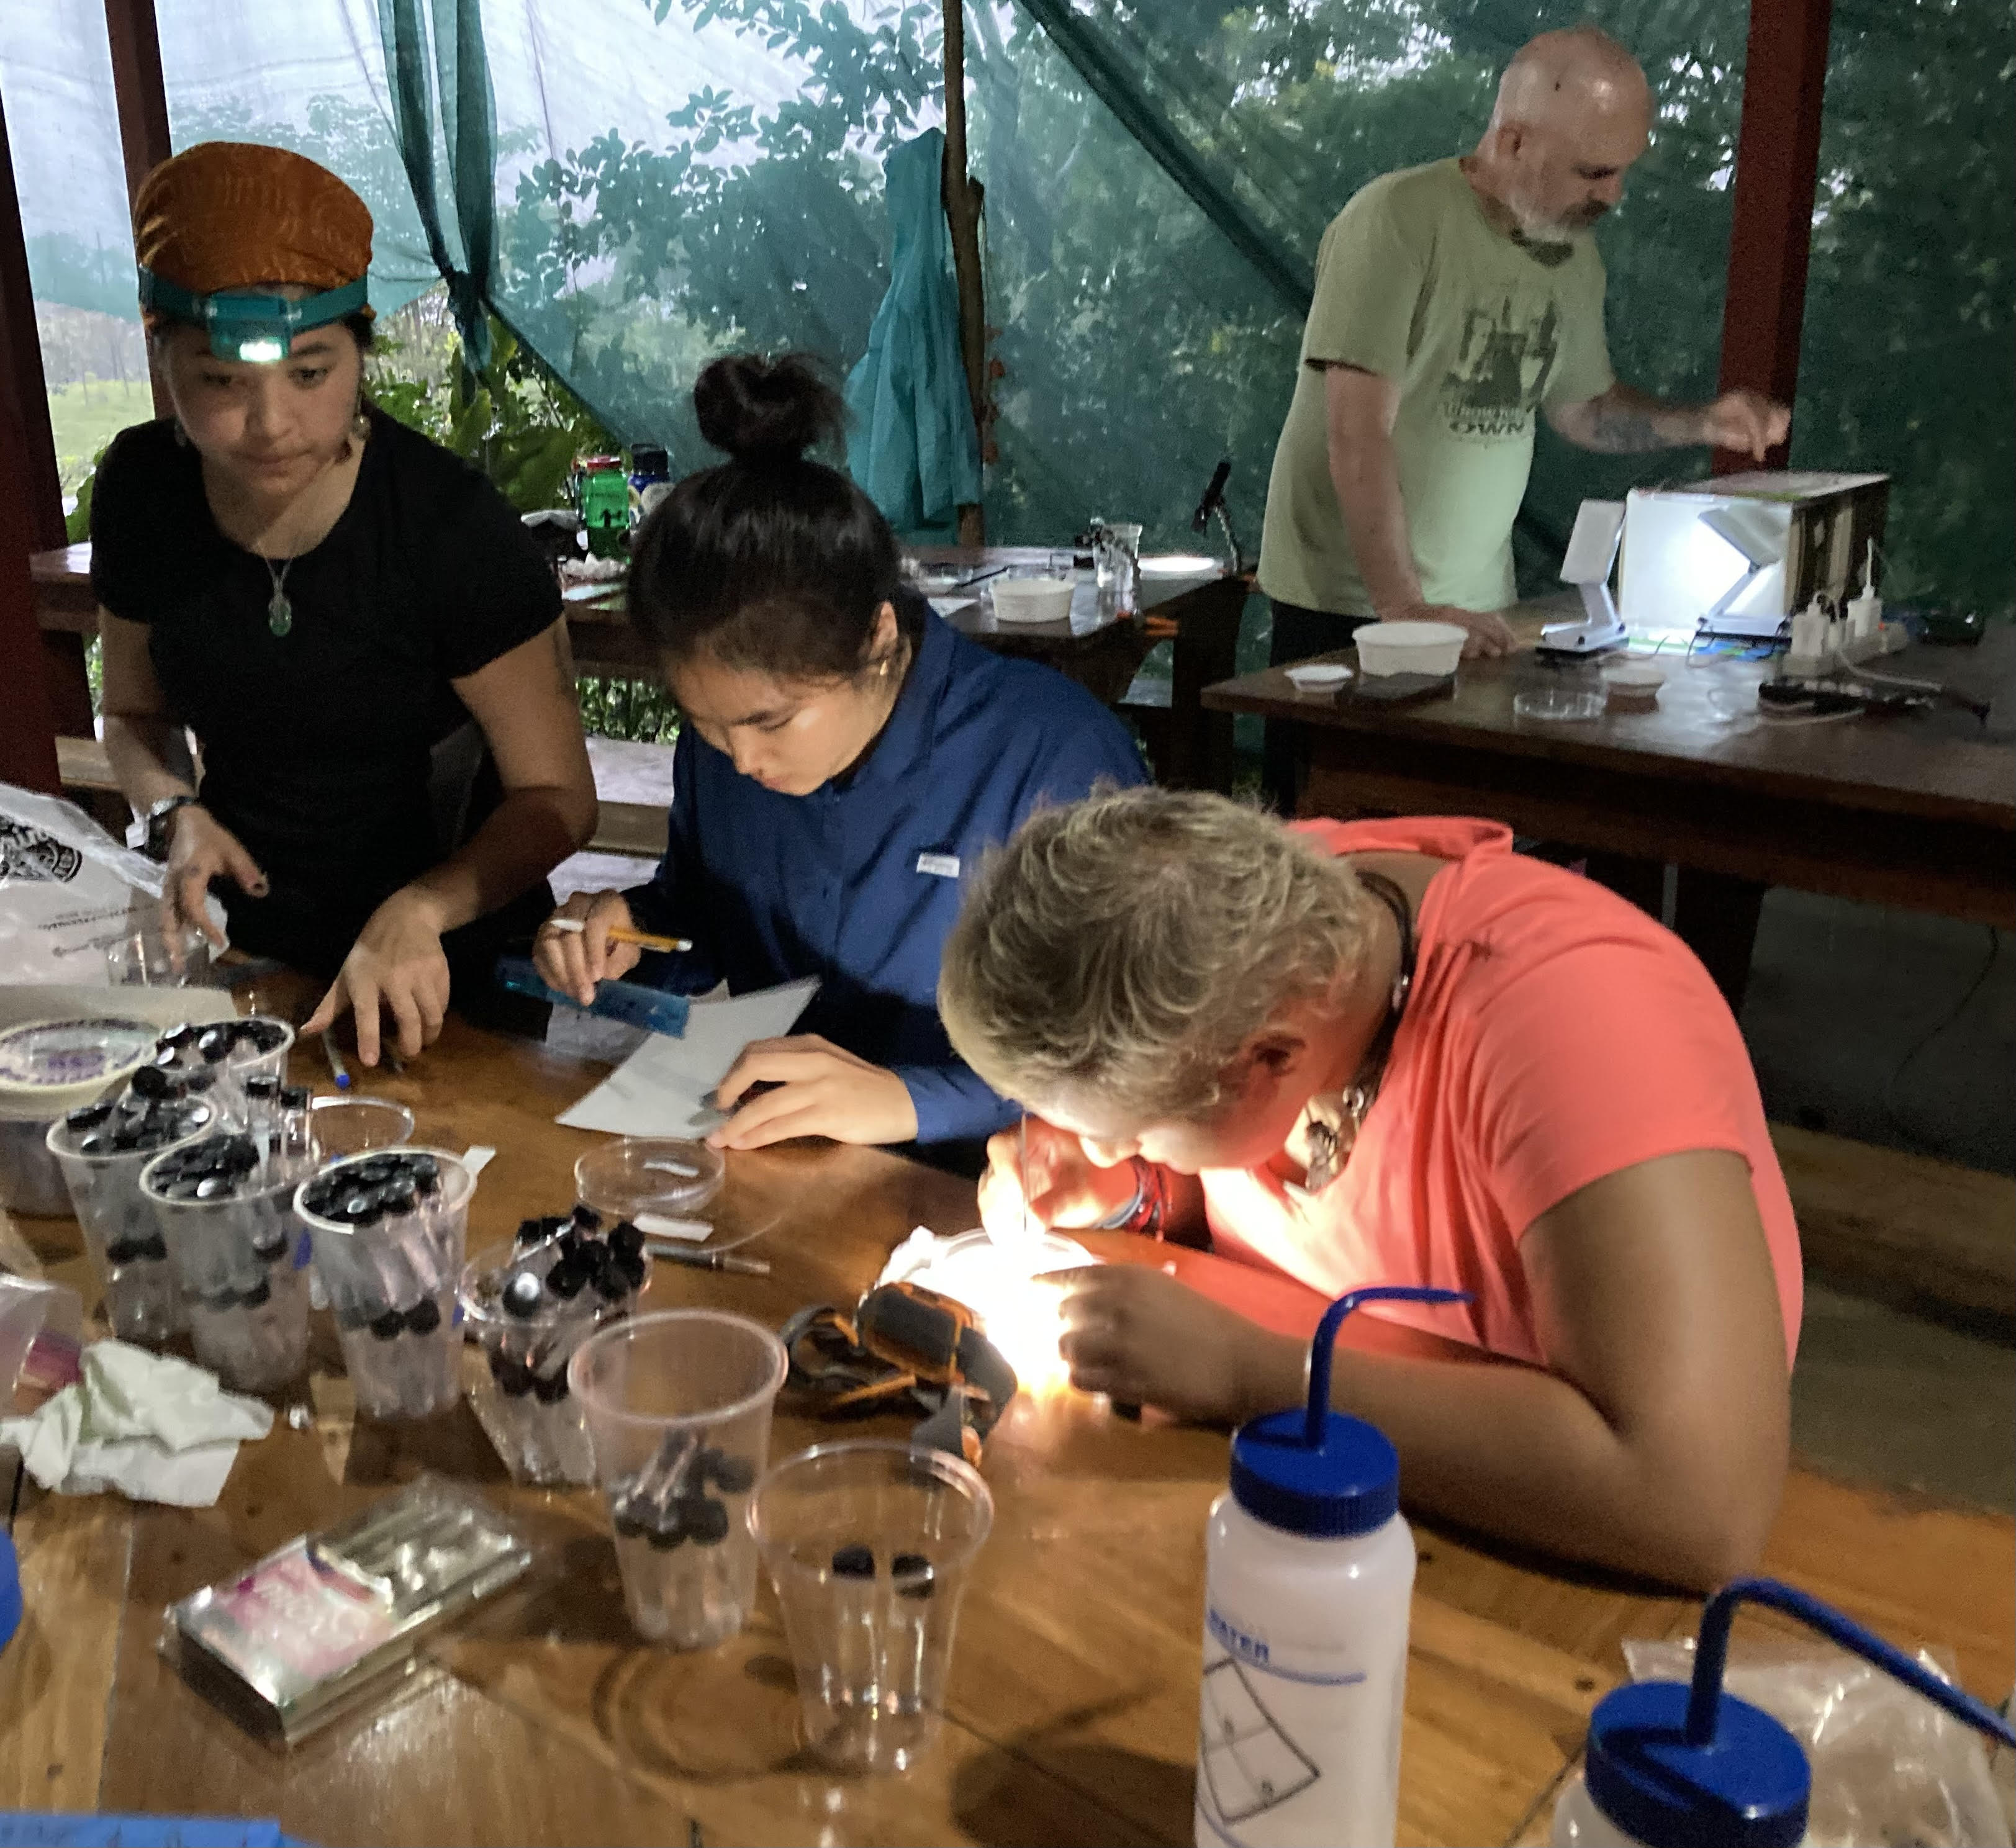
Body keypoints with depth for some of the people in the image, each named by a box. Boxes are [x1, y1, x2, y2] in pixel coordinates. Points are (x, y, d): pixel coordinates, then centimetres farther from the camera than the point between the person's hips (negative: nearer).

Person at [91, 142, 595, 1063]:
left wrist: (415, 915, -30)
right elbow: (136, 716, 12)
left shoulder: (451, 526, -19)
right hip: (248, 950, 4)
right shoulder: (142, 489, -5)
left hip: (444, 975, -3)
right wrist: (177, 814, -10)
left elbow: (556, 797, -14)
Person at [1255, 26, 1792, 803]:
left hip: (1476, 608, 6)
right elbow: (1359, 435, -20)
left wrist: (1701, 422, 3)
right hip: (1346, 605, -6)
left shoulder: (1573, 250, 8)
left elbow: (1583, 406, 21)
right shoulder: (1399, 220, -15)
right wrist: (1405, 608, -24)